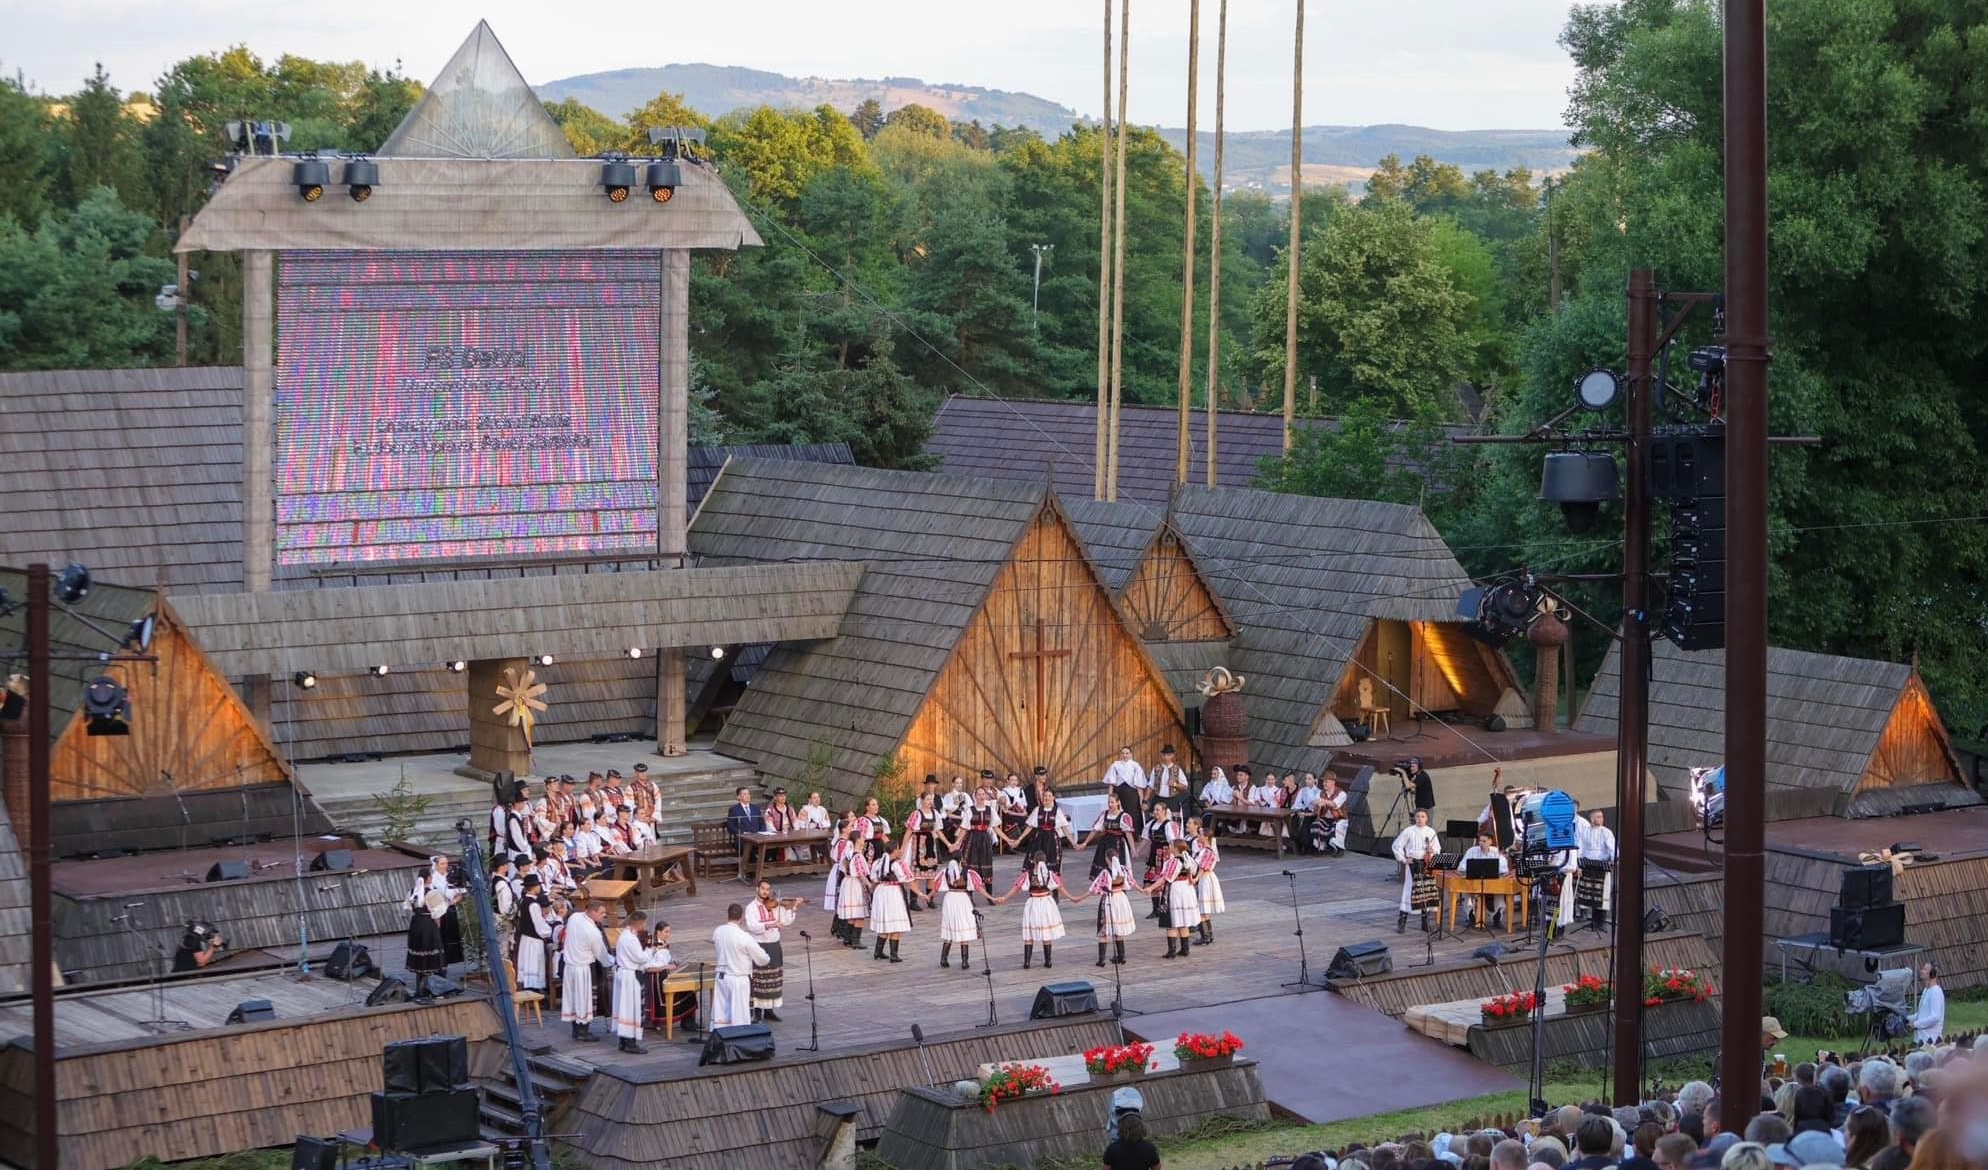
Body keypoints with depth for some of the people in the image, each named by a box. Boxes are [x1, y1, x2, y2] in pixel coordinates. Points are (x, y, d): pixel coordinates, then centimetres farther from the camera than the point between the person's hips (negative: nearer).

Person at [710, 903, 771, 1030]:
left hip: (721, 977, 5)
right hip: (739, 980, -5)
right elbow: (762, 959, -12)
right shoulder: (744, 937, -20)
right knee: (739, 1017, 2)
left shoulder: (718, 932, -3)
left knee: (720, 1014, 11)